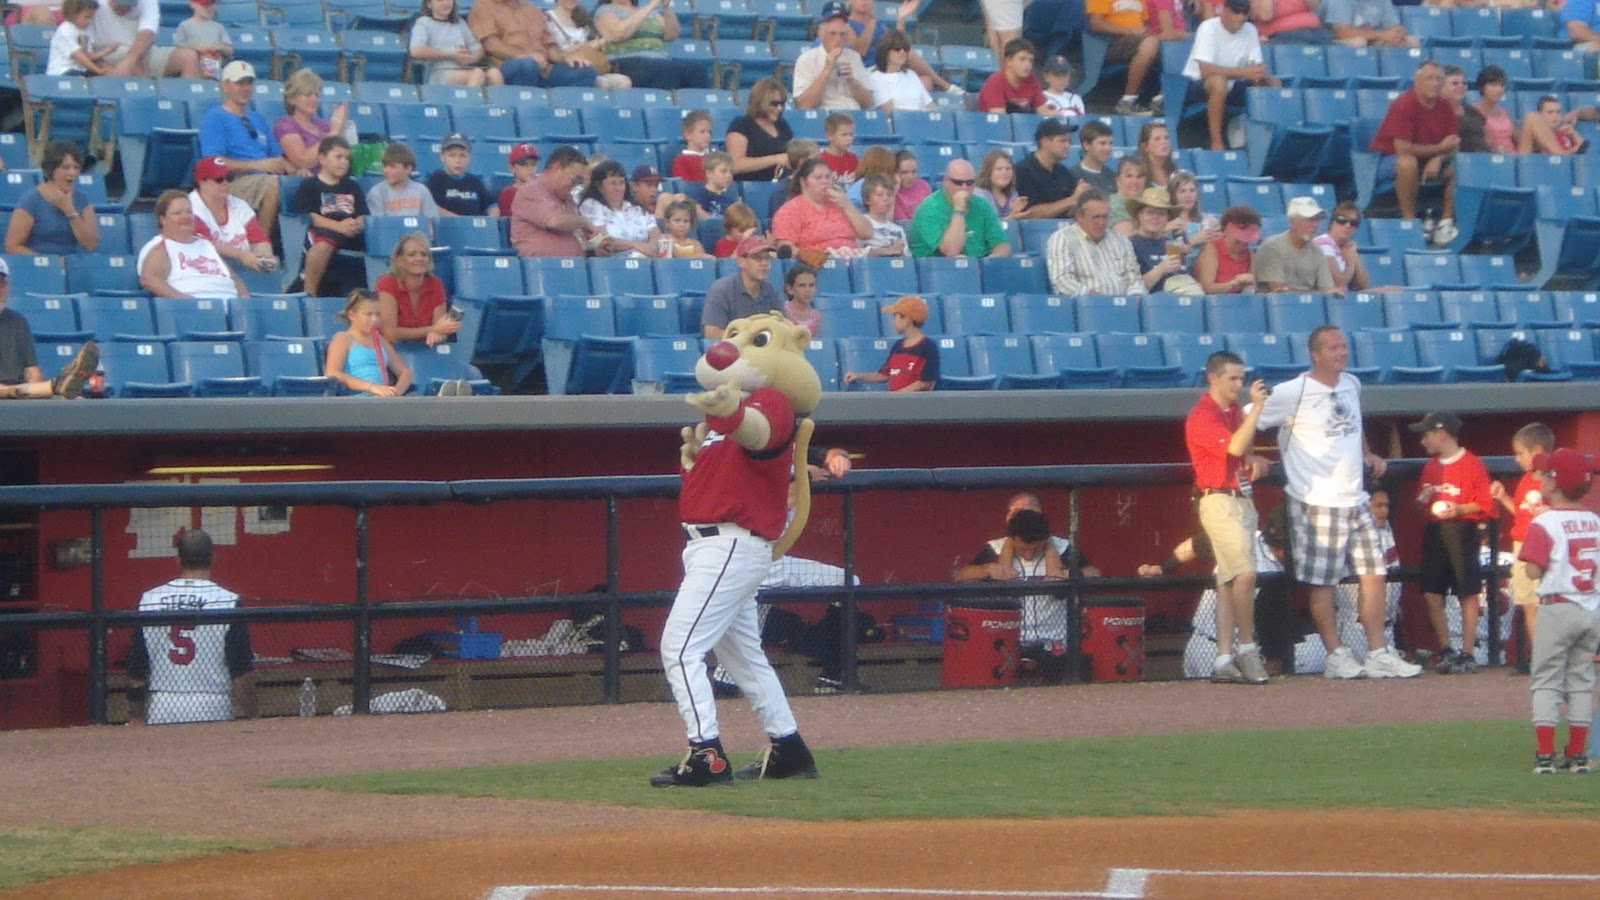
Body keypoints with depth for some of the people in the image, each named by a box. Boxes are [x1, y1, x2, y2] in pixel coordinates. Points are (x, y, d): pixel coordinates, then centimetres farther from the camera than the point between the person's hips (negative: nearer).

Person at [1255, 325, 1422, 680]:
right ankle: (1336, 656, 8)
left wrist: (1368, 455, 19)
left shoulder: (1351, 385, 11)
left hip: (1356, 500, 7)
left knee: (1374, 574, 4)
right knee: (1322, 583, -1)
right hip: (1317, 502, -7)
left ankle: (1379, 654, 9)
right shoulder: (1293, 393, -11)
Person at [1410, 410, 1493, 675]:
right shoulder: (1430, 467, 14)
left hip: (1461, 531, -6)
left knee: (1467, 594, -3)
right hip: (1433, 532, 6)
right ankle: (1445, 651, 12)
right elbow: (1420, 502, 22)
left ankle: (1467, 654, 1)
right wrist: (1423, 501, 0)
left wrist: (1460, 509, -20)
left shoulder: (1472, 464, -5)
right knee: (1431, 593, 2)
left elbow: (1484, 503, -7)